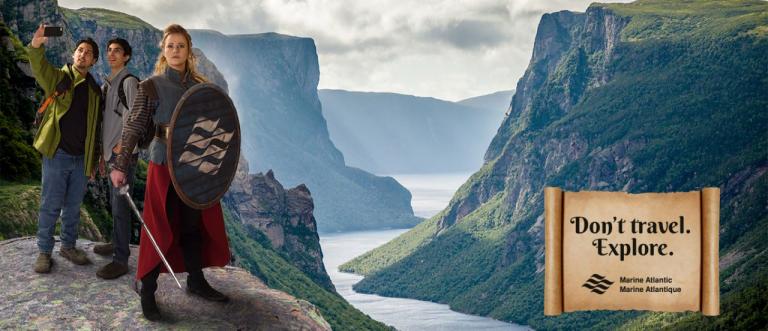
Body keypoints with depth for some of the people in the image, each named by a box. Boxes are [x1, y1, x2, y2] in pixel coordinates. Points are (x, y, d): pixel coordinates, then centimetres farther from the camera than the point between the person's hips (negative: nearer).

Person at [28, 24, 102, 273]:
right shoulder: (59, 77, -1)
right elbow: (40, 68, -25)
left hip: (81, 158, 4)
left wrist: (93, 161, 12)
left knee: (73, 206, 13)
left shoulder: (95, 90, 10)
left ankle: (68, 246, 26)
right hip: (57, 153, -4)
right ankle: (44, 252, 11)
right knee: (50, 206, 1)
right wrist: (36, 47, -47)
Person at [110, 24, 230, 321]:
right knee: (160, 226, -1)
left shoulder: (200, 86, 6)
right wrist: (120, 165, -15)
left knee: (195, 224, 13)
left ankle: (196, 280, 28)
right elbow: (134, 128, -9)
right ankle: (147, 291, 9)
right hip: (164, 164, -4)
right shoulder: (151, 87, -6)